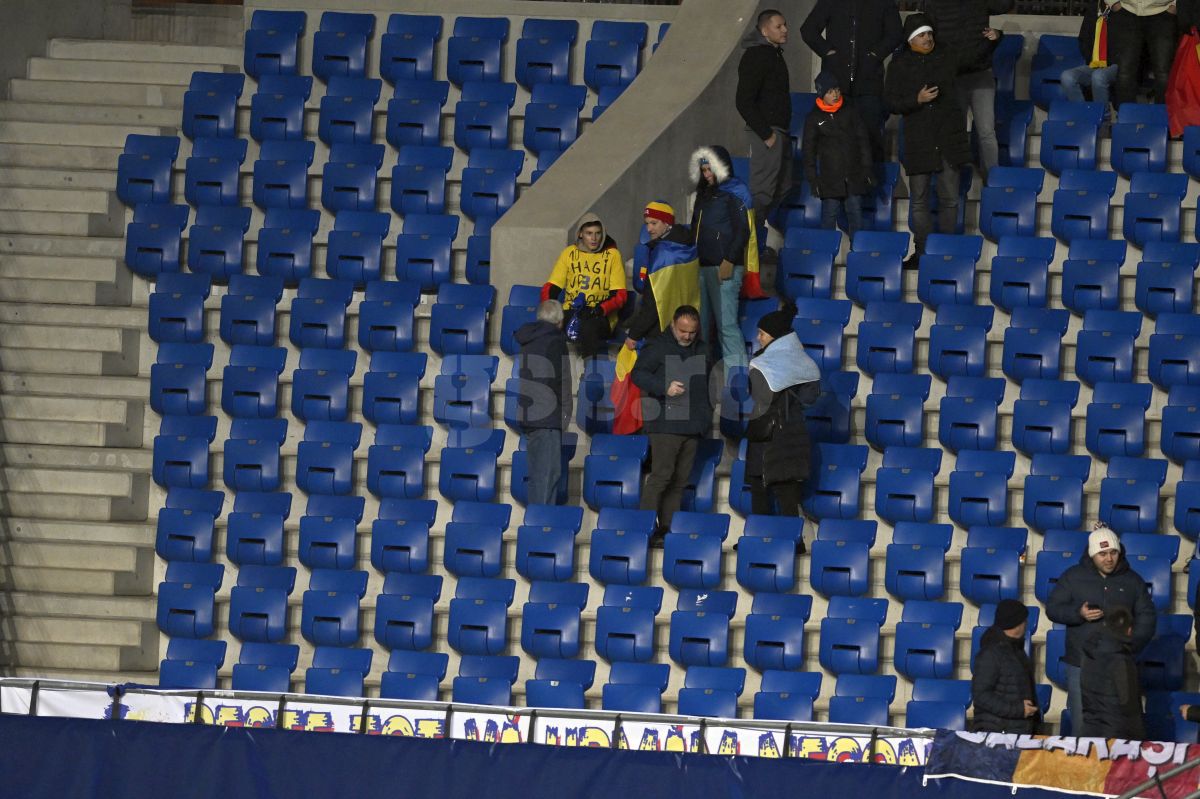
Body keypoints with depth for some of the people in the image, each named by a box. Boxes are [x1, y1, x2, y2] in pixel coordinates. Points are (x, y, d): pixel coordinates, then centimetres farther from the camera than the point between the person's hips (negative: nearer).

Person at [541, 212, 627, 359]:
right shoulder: (569, 253, 13)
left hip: (601, 316, -2)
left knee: (588, 328, -38)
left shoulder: (612, 255, 5)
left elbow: (620, 296, -1)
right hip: (569, 312, 2)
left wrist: (600, 310, -19)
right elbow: (550, 288, 10)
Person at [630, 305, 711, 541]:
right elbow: (638, 373, -7)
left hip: (692, 424, 7)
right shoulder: (658, 346, -3)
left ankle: (668, 525, 10)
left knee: (681, 479, 6)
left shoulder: (701, 350, 18)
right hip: (665, 423, -7)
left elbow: (707, 384, 29)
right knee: (661, 474, -13)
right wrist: (664, 387, -20)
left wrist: (707, 411, 17)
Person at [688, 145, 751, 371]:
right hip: (702, 267, 8)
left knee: (726, 323, -12)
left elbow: (742, 231, -10)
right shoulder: (704, 195, 21)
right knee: (700, 323, 8)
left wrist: (729, 261, -18)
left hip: (724, 267, -8)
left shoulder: (733, 194, -3)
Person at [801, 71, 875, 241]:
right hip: (830, 175, -1)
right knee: (830, 214, -2)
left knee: (855, 213, 1)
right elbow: (809, 150, 6)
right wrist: (812, 178, 0)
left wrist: (867, 169, 4)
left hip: (854, 175, 1)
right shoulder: (813, 119, 5)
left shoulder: (850, 114, 10)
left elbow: (863, 142, 11)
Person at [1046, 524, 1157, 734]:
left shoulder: (1133, 581, 7)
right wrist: (1078, 613, -15)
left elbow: (1146, 618, 8)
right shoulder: (1073, 577, 4)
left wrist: (1132, 644, -8)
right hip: (1081, 663, 0)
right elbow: (1052, 609, 4)